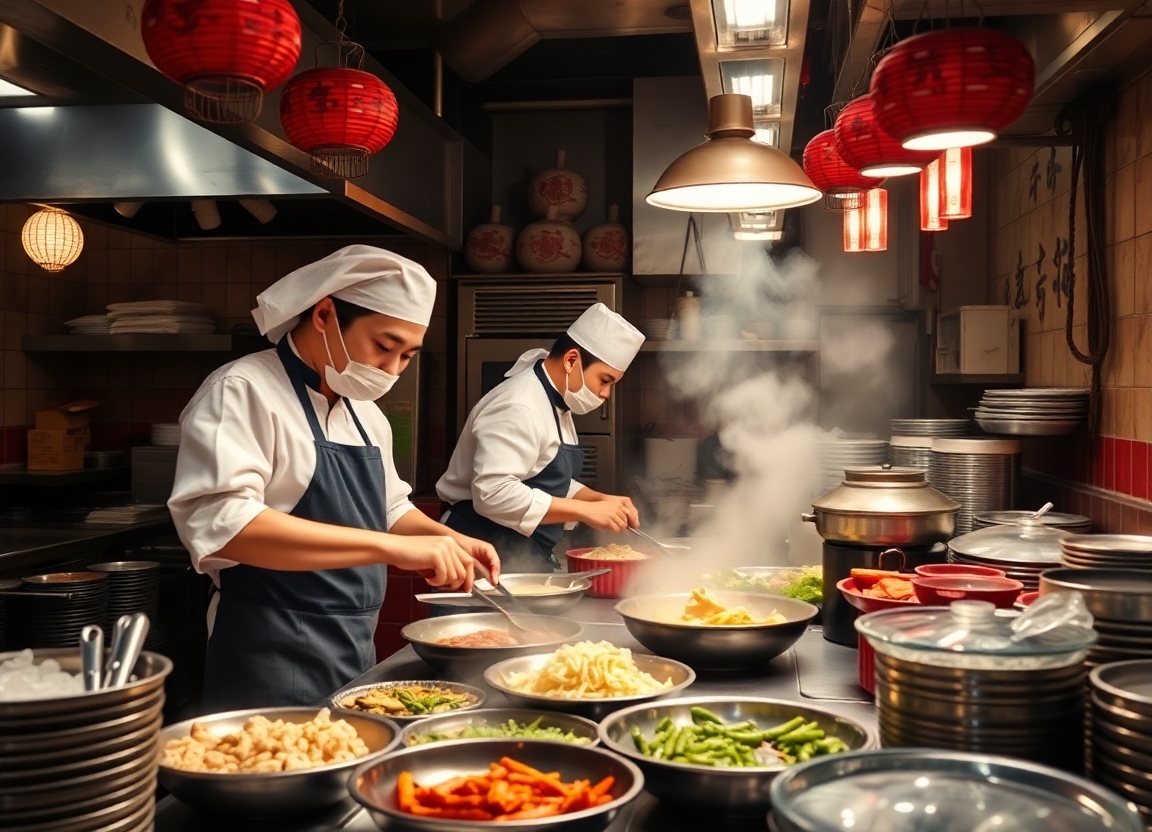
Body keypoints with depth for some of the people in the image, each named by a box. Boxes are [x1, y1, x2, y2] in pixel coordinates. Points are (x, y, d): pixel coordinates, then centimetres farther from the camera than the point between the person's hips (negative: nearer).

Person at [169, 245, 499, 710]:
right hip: (272, 672, -8)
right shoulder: (242, 392, -14)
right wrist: (389, 546, -34)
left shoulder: (364, 411, 12)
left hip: (355, 661, 8)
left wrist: (446, 539, 2)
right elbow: (219, 522, -29)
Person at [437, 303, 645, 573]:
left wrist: (601, 500, 3)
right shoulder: (519, 408, -20)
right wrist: (587, 511, -26)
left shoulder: (554, 406, 13)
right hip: (490, 556, -10)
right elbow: (494, 494, -31)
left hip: (526, 559, 10)